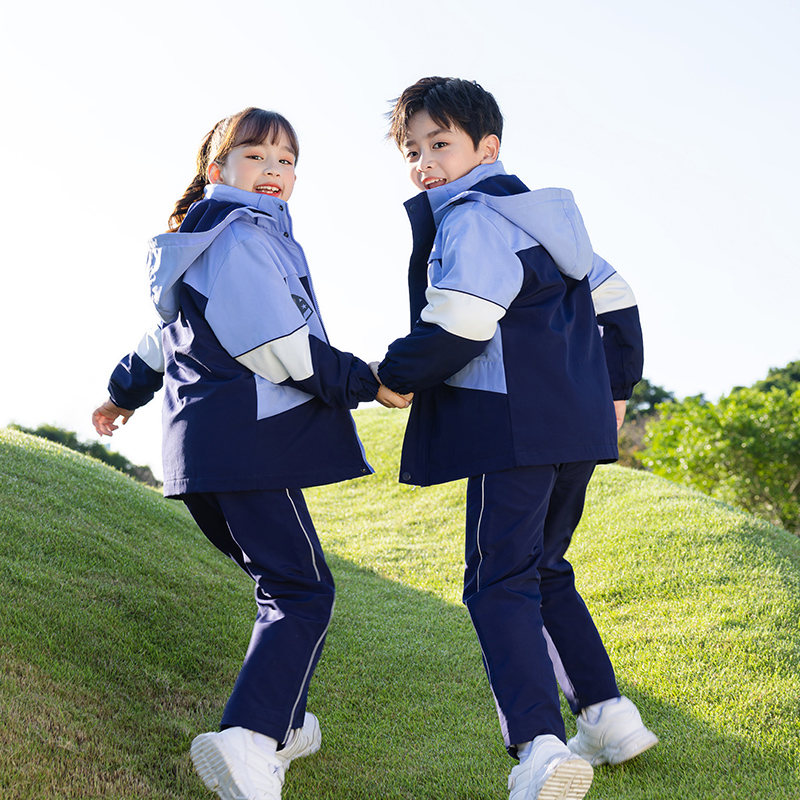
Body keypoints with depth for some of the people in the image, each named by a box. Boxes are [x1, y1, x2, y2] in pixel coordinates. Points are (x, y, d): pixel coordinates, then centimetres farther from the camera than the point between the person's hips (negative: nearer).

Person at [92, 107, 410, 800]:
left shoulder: (201, 246, 25)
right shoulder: (242, 238, -9)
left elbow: (165, 334, 37)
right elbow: (277, 347, -17)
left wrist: (125, 393, 52)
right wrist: (366, 382, -9)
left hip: (203, 445, 10)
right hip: (250, 439, -10)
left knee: (282, 581, 19)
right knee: (303, 591, -13)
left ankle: (280, 724, 24)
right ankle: (247, 740, -26)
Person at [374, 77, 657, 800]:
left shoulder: (470, 217, -9)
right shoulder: (543, 219, 21)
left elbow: (459, 326, -21)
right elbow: (614, 301, 24)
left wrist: (396, 376, -6)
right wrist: (615, 389, 31)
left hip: (515, 428, -9)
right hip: (578, 424, 9)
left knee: (498, 583, -8)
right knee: (544, 570, 20)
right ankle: (609, 715, 22)